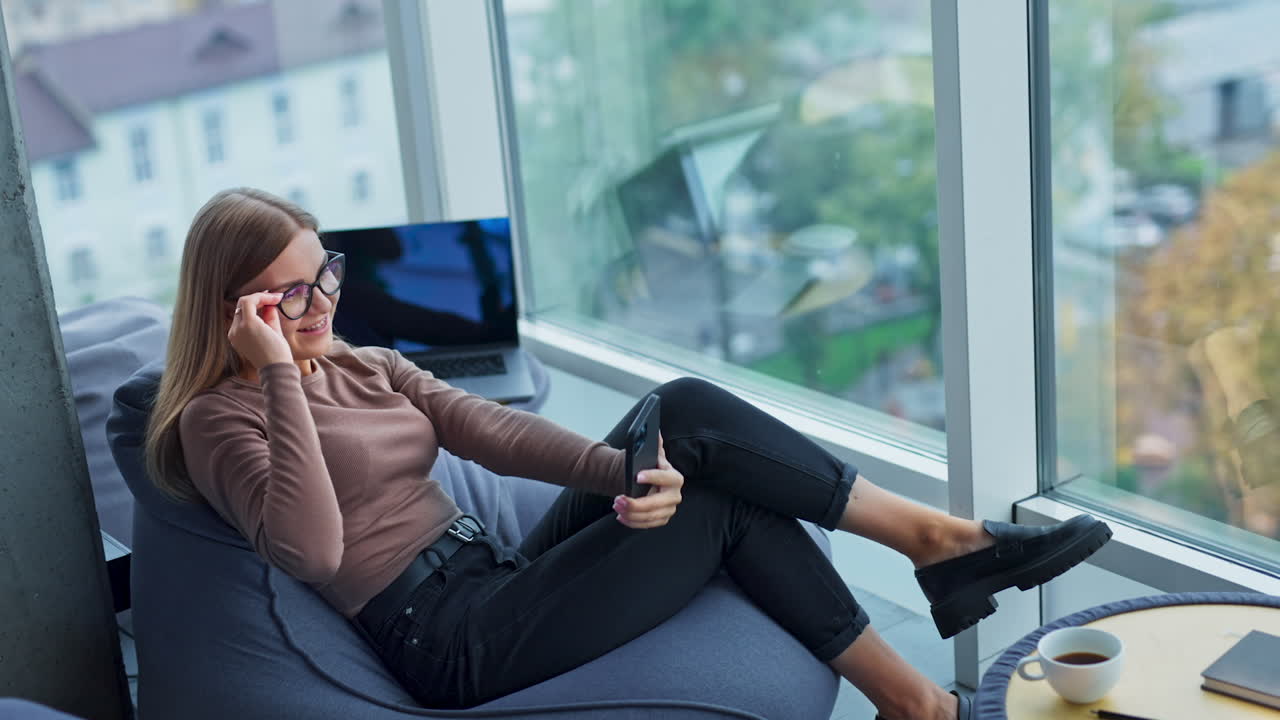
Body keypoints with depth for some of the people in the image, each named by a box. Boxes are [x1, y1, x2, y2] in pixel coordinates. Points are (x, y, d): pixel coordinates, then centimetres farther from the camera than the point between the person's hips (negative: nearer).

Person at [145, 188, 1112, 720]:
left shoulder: (366, 367, 16)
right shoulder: (219, 417, -6)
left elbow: (495, 430, 2)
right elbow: (313, 550, -25)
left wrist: (620, 470, -15)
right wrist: (282, 377, -24)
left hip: (498, 579, 8)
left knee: (686, 412, -8)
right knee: (708, 472, -12)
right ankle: (936, 540, 3)